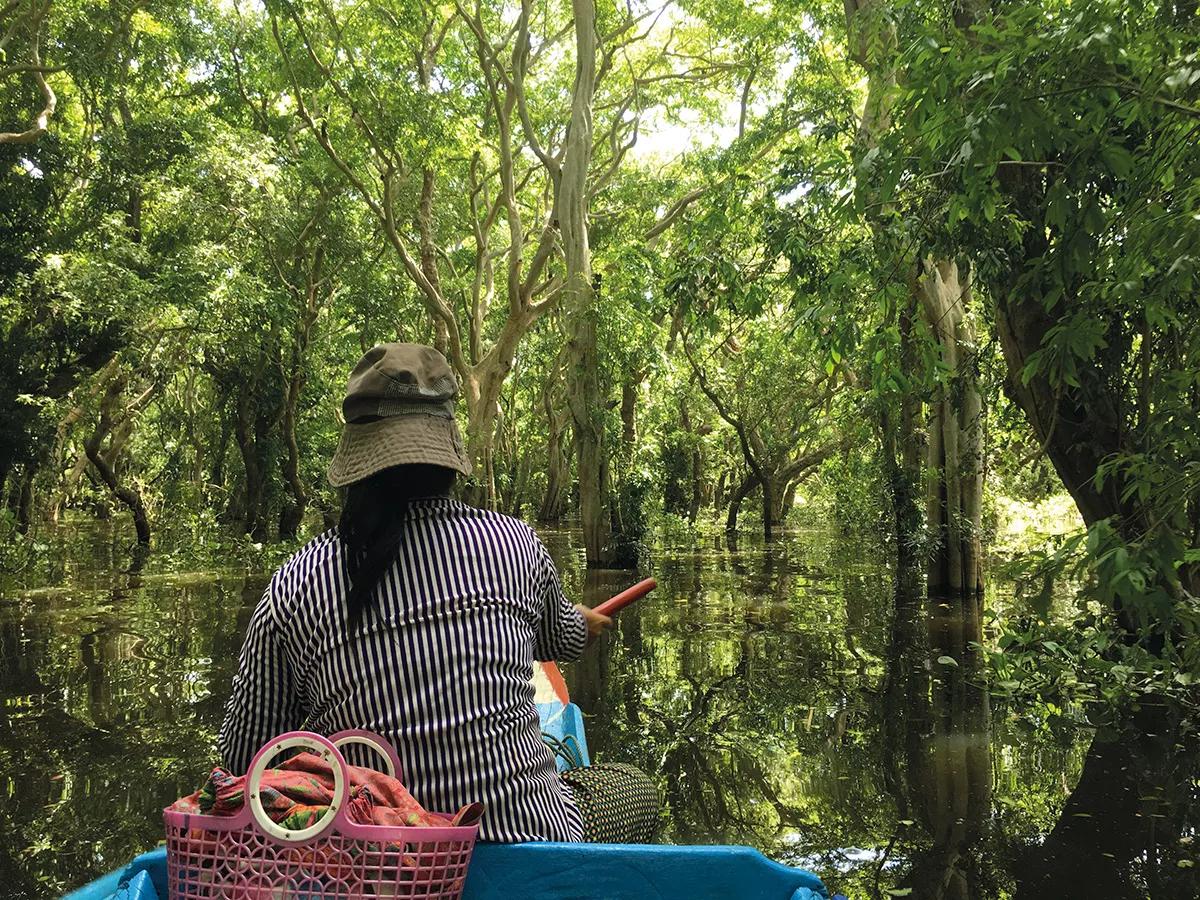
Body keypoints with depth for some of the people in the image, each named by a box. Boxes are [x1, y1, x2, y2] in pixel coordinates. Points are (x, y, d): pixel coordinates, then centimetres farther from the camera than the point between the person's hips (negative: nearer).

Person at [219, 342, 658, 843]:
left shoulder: (292, 587, -8)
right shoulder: (513, 543, -6)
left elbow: (244, 755, 2)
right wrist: (583, 623, 44)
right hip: (526, 834, -1)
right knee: (634, 789, 25)